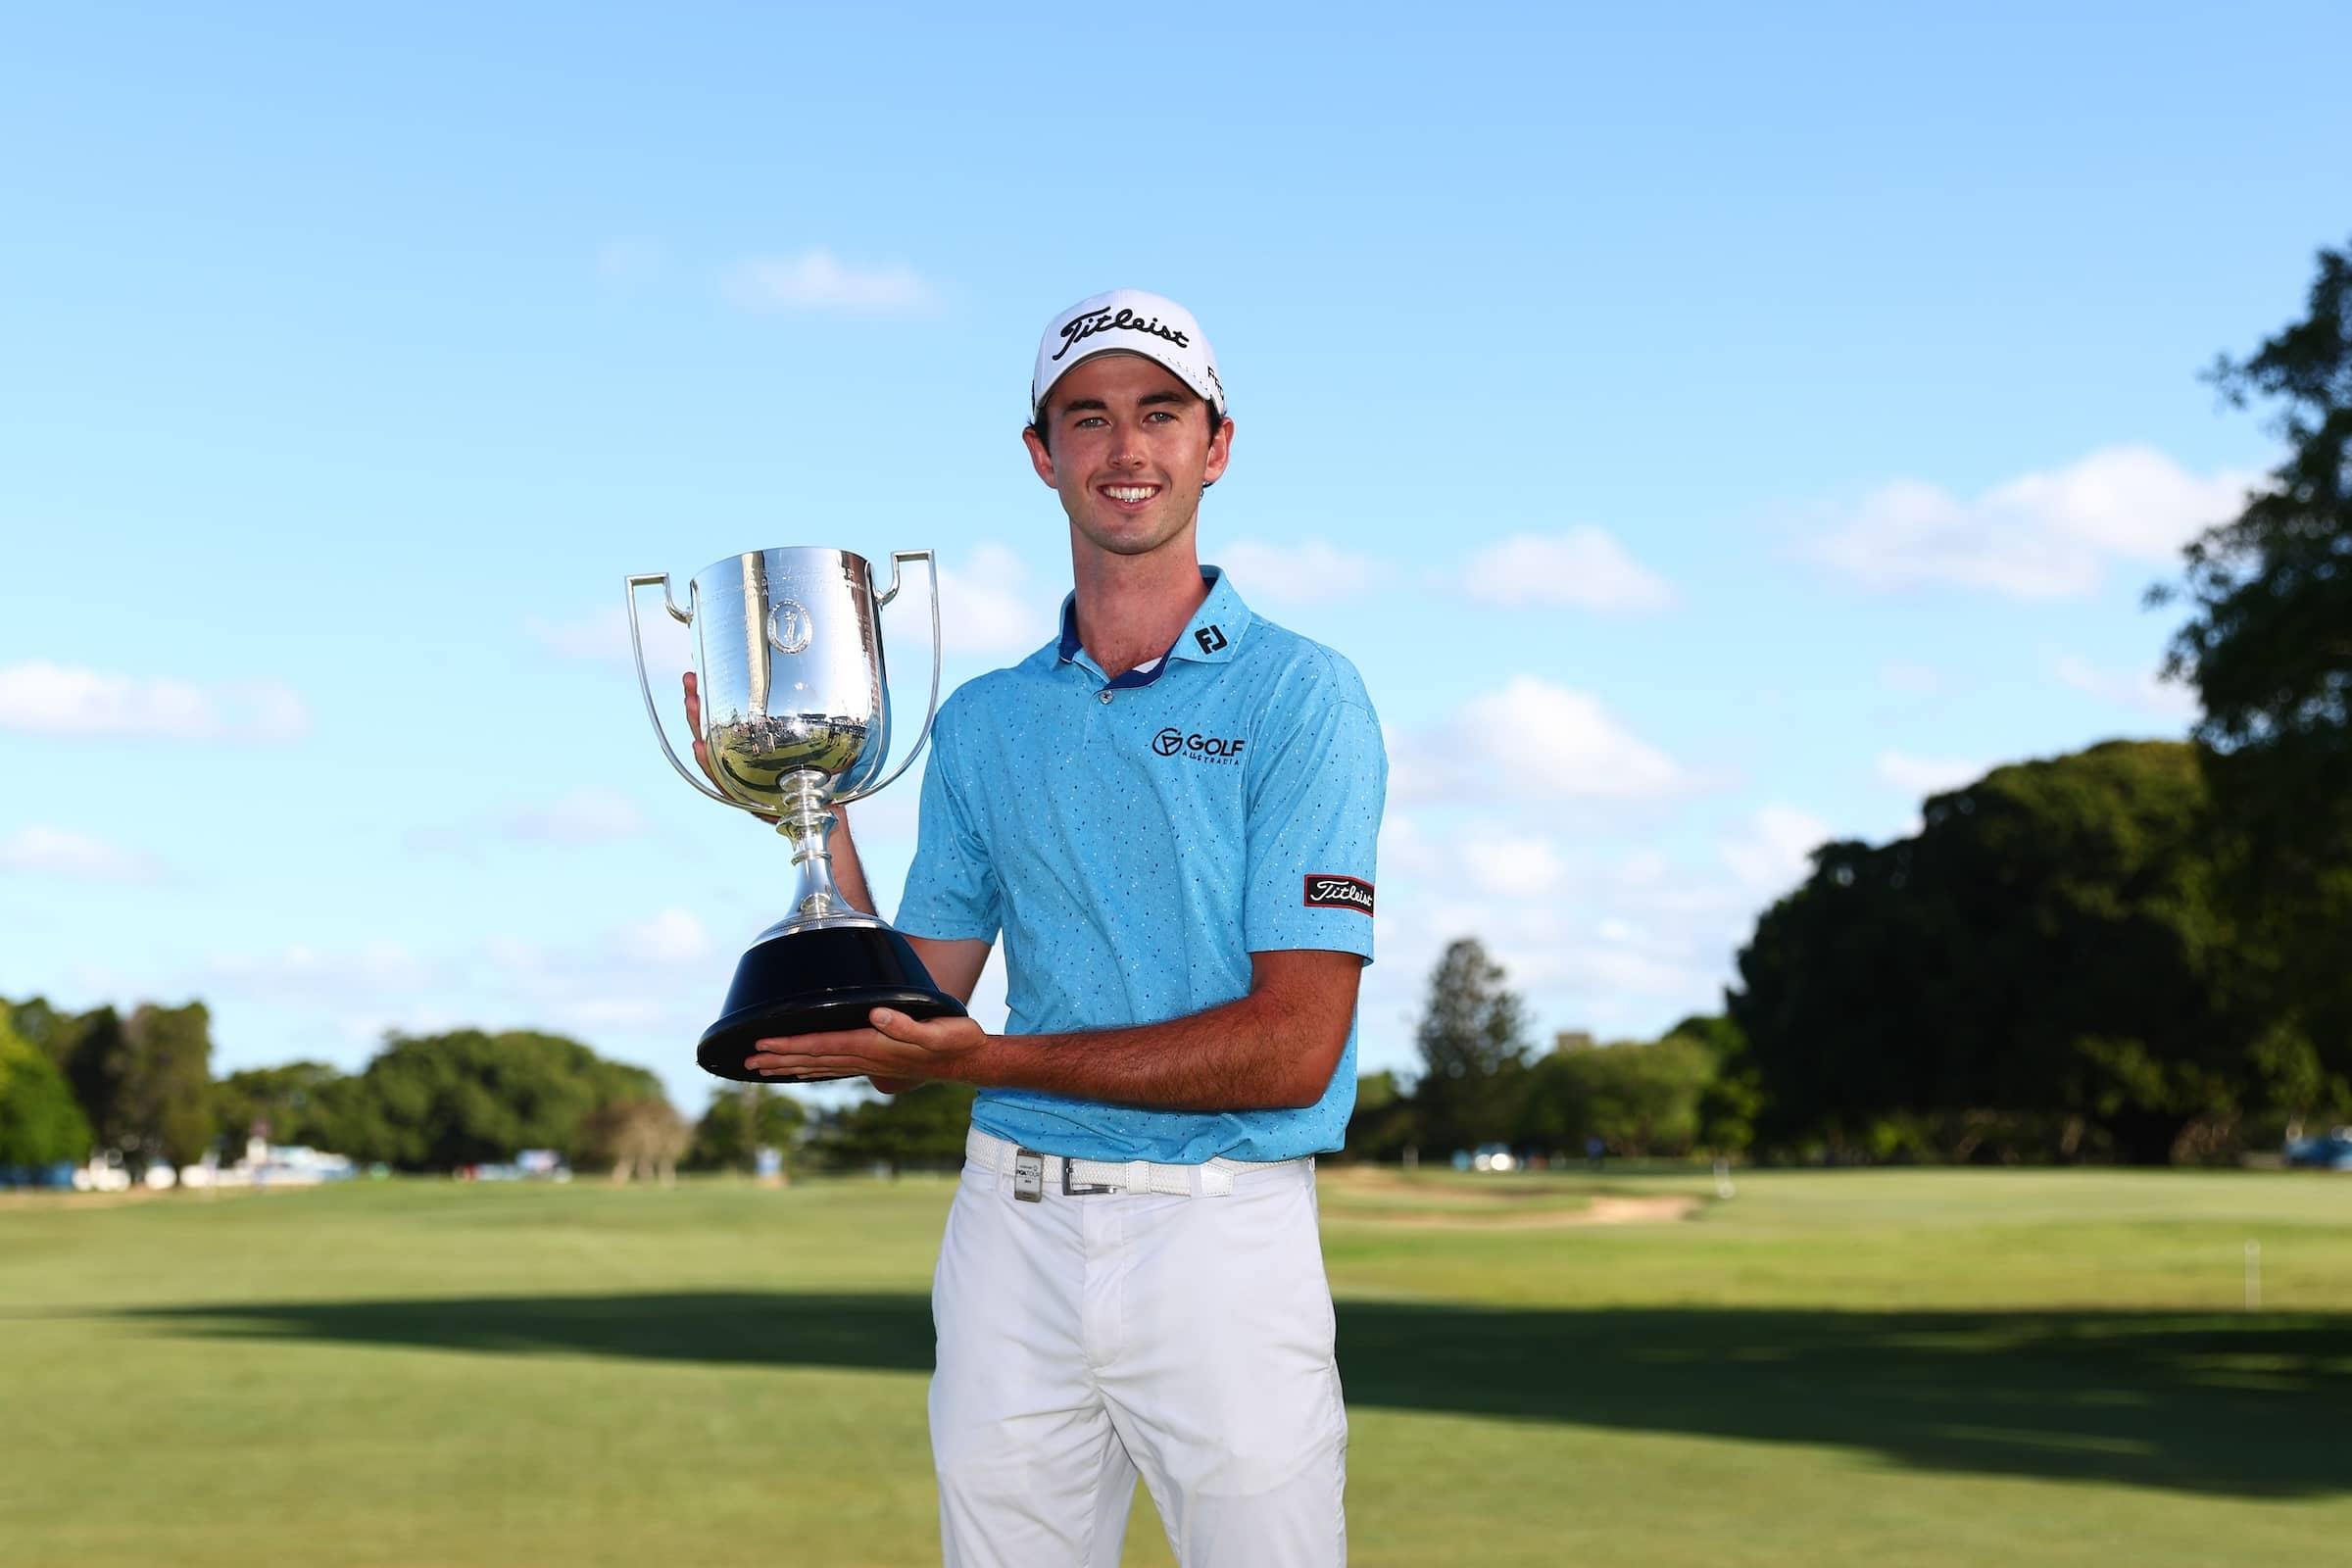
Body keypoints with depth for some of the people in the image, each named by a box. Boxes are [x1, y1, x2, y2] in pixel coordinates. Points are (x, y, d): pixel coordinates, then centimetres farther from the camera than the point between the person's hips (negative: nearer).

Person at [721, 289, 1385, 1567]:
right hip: (1012, 1233, 4)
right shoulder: (983, 722, 12)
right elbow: (904, 1052, 9)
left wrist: (985, 1057, -16)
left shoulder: (1298, 694, -2)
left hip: (1223, 1233, -4)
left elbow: (1292, 1047, -11)